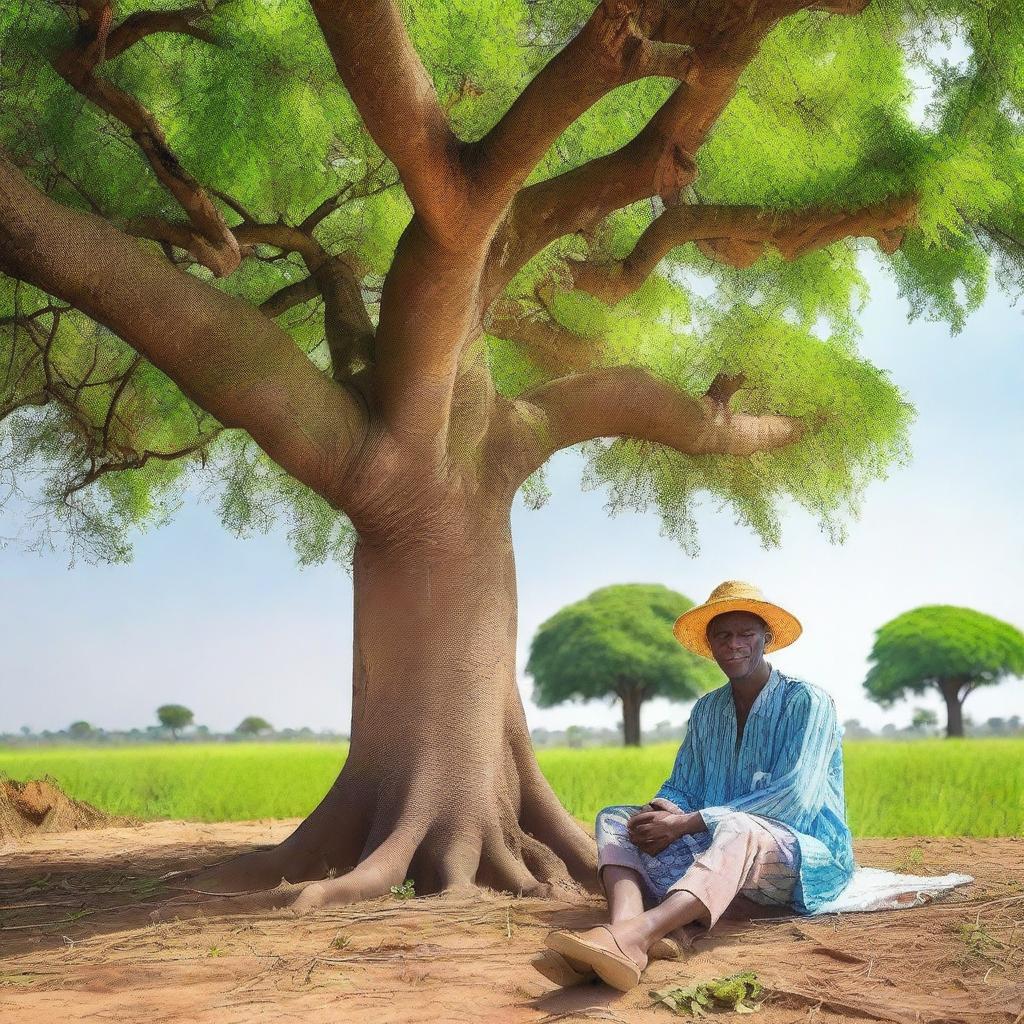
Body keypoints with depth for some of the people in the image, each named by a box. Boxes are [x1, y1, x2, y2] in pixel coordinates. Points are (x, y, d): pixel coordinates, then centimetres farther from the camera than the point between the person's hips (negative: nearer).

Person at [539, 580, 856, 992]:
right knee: (614, 818, -11)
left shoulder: (807, 703, -6)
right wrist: (663, 811, -16)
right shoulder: (707, 710, 15)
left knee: (737, 827, -40)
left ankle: (635, 934, -65)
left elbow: (793, 798, -18)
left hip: (809, 857, -6)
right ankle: (623, 930, -43)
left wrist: (685, 823, -24)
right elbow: (680, 787, 12)